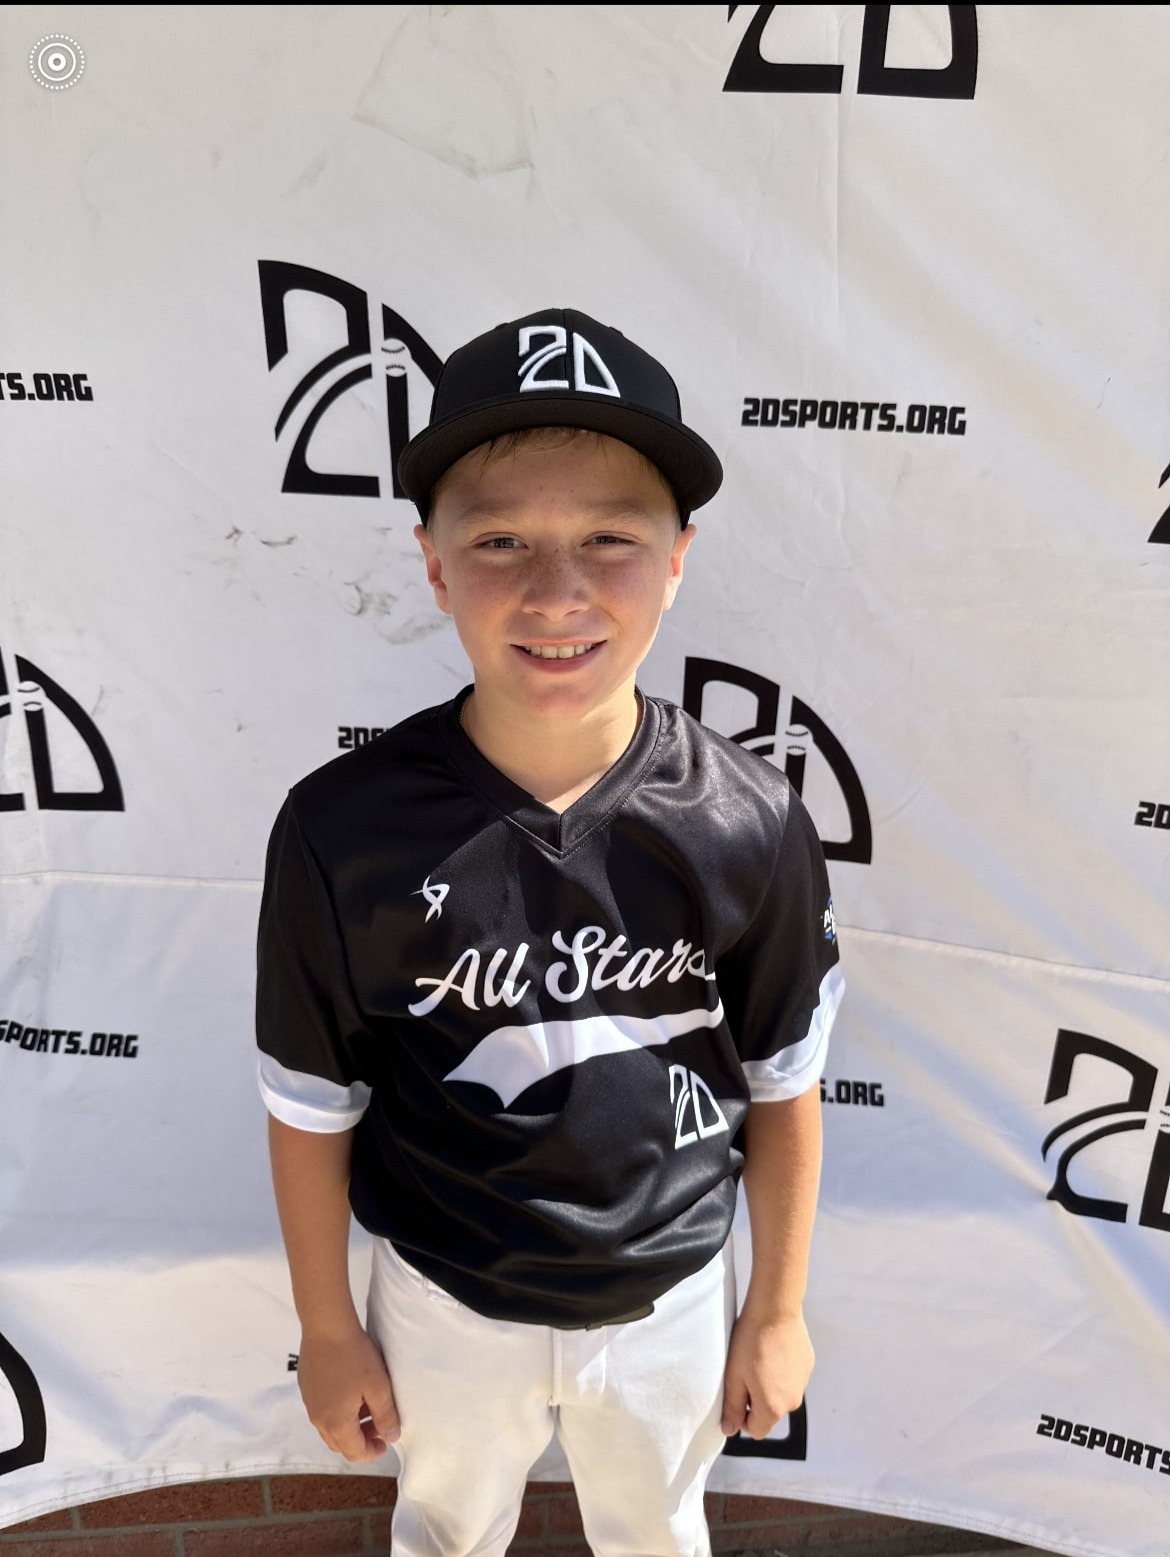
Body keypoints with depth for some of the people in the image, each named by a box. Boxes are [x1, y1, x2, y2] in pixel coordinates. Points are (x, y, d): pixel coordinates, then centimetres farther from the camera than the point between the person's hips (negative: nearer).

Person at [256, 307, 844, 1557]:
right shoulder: (344, 832, -25)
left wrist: (777, 1310, 4)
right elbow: (312, 1110, -10)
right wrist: (327, 1332, 1)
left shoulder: (749, 826, -22)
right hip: (445, 1308, 0)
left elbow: (783, 1087, -7)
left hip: (672, 1301, 1)